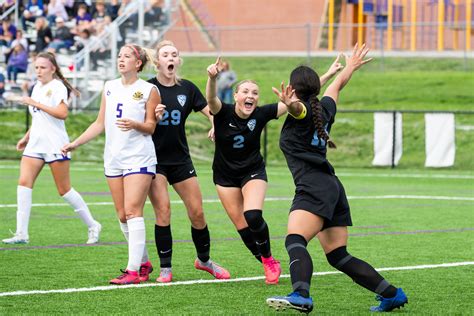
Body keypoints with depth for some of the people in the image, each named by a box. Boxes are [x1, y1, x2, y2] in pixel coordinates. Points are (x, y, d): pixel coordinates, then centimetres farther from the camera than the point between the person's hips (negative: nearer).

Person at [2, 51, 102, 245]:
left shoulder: (57, 87, -9)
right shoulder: (37, 87, 15)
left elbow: (62, 113, -25)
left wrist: (36, 104, -24)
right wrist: (26, 137, 25)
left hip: (55, 145, -7)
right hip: (35, 144, 7)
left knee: (64, 190, -1)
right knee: (24, 182, -9)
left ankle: (92, 226, 15)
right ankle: (21, 234, -11)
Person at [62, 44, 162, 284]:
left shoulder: (149, 90, -2)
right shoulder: (110, 87, 13)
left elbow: (151, 127, -3)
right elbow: (100, 123, 18)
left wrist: (134, 125, -23)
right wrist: (75, 143, 13)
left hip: (139, 157, -6)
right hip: (113, 158, 6)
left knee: (133, 211, -14)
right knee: (122, 215, 5)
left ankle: (133, 271, -17)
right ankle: (143, 262, 19)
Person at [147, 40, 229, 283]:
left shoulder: (187, 88, 5)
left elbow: (211, 111, 8)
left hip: (180, 159, 4)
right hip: (154, 160, -4)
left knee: (197, 213, 4)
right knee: (163, 211, -12)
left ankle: (204, 260, 25)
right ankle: (165, 269, -3)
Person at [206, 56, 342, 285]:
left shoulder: (261, 114, -15)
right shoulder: (223, 113, -19)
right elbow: (211, 98, -42)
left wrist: (327, 76, -20)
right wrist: (212, 77, -65)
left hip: (253, 172, -1)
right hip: (225, 176, 1)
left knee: (253, 216, -23)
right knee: (242, 226, 1)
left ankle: (269, 259, -1)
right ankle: (268, 265, 19)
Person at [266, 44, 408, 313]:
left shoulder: (302, 111, -2)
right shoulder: (325, 108, 19)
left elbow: (298, 107, -29)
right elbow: (337, 85, 40)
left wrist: (289, 104, -51)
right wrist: (351, 66, 59)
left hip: (315, 188, -9)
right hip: (333, 187, 9)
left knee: (295, 241, -27)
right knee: (338, 256, 12)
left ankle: (301, 296, -50)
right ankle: (392, 294, 12)